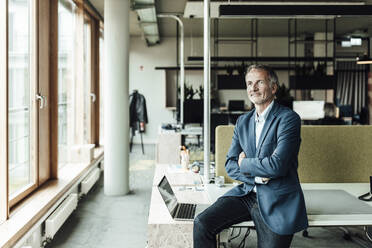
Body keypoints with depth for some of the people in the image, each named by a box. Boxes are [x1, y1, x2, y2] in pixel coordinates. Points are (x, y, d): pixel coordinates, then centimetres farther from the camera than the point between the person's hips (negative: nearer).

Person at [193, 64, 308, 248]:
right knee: (201, 224, -12)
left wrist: (244, 163, -5)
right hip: (247, 193, 5)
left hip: (277, 200, -5)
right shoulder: (243, 121, 12)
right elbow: (230, 164, 9)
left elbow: (277, 165, -21)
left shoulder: (289, 119, -10)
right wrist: (257, 176, -10)